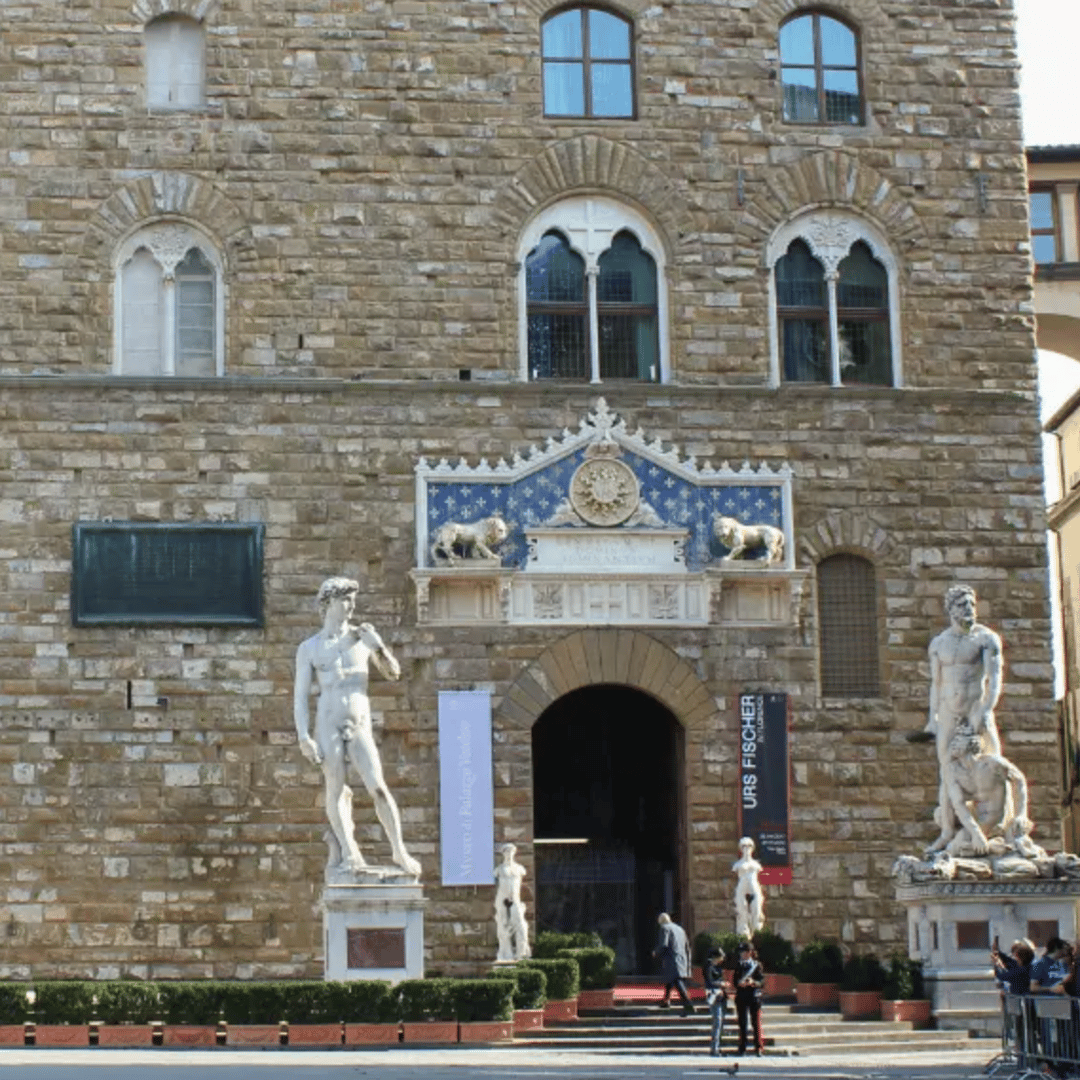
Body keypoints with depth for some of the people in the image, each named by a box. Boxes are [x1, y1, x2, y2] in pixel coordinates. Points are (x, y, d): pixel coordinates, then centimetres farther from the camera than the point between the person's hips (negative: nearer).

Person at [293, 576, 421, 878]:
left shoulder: (362, 637, 10)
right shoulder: (309, 648, 5)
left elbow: (393, 673, 13)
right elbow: (300, 696, 3)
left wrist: (378, 646, -5)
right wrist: (304, 737, -7)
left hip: (360, 726, 1)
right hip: (328, 725, -1)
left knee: (378, 788, -10)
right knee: (336, 789, -4)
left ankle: (399, 851, -3)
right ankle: (348, 853, 3)